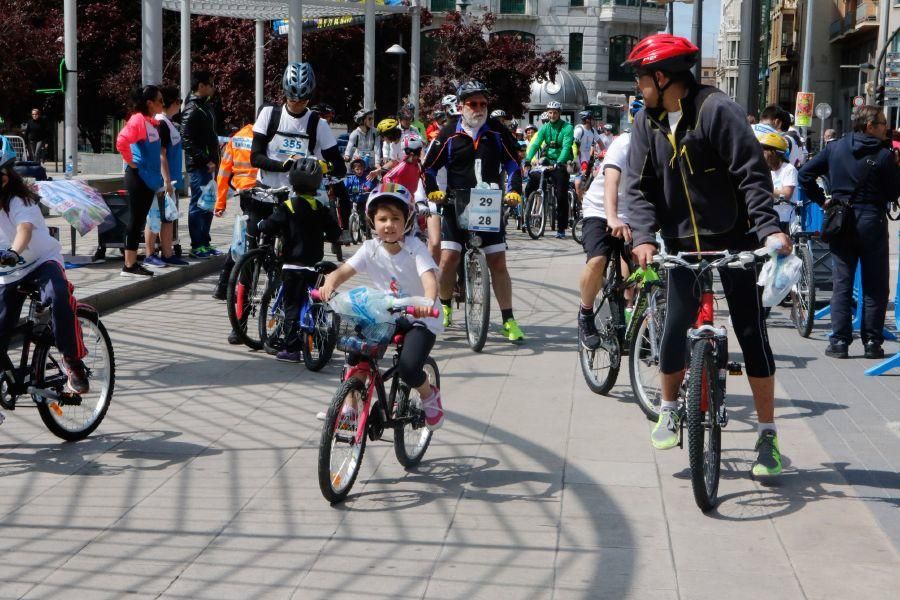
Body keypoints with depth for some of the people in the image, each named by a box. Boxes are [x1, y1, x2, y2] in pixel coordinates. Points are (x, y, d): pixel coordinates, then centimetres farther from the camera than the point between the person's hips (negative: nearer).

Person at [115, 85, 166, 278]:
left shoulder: (152, 123, 13)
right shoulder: (138, 120, -14)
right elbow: (121, 141, -28)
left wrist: (159, 177, 15)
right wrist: (131, 162, -17)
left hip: (149, 178, 9)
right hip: (138, 177, -9)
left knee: (140, 220, 11)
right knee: (135, 219, -5)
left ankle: (133, 263, 17)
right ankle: (129, 266, -1)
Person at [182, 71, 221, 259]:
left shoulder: (208, 106, 16)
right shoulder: (192, 110, -13)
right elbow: (188, 141, -19)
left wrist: (214, 159, 15)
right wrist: (206, 161, -18)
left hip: (209, 164, 9)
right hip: (199, 166, -9)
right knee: (198, 205, -4)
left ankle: (205, 242, 21)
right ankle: (197, 245, 1)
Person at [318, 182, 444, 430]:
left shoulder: (415, 248, -17)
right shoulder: (371, 248, -6)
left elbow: (429, 277, -33)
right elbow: (344, 270, -15)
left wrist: (429, 301, -55)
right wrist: (329, 284, -39)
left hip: (419, 318, -4)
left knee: (408, 368, -24)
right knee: (356, 352, -16)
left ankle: (429, 395, 10)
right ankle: (351, 404, 6)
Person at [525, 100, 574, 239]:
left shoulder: (567, 127, -9)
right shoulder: (545, 128, 5)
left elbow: (566, 147, -22)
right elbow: (535, 144, -5)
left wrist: (559, 162, -37)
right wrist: (528, 158, -22)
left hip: (561, 164, -4)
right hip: (547, 161, 4)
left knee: (562, 196, -6)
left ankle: (561, 229, 0)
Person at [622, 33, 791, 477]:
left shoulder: (717, 110, -14)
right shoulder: (647, 122, 2)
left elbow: (752, 173, -17)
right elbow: (638, 185, -2)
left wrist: (769, 227, -28)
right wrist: (643, 236, -18)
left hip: (734, 241, -4)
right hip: (684, 244, 4)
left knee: (752, 334, -2)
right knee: (673, 331, -1)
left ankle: (767, 436, 7)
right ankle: (669, 411, 26)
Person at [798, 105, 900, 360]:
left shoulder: (835, 148, 4)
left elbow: (805, 174, 3)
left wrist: (821, 200, 8)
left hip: (841, 222, 3)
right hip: (872, 221, -3)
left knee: (841, 282, 7)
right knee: (875, 286, 5)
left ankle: (839, 341, 4)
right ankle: (872, 342, 5)